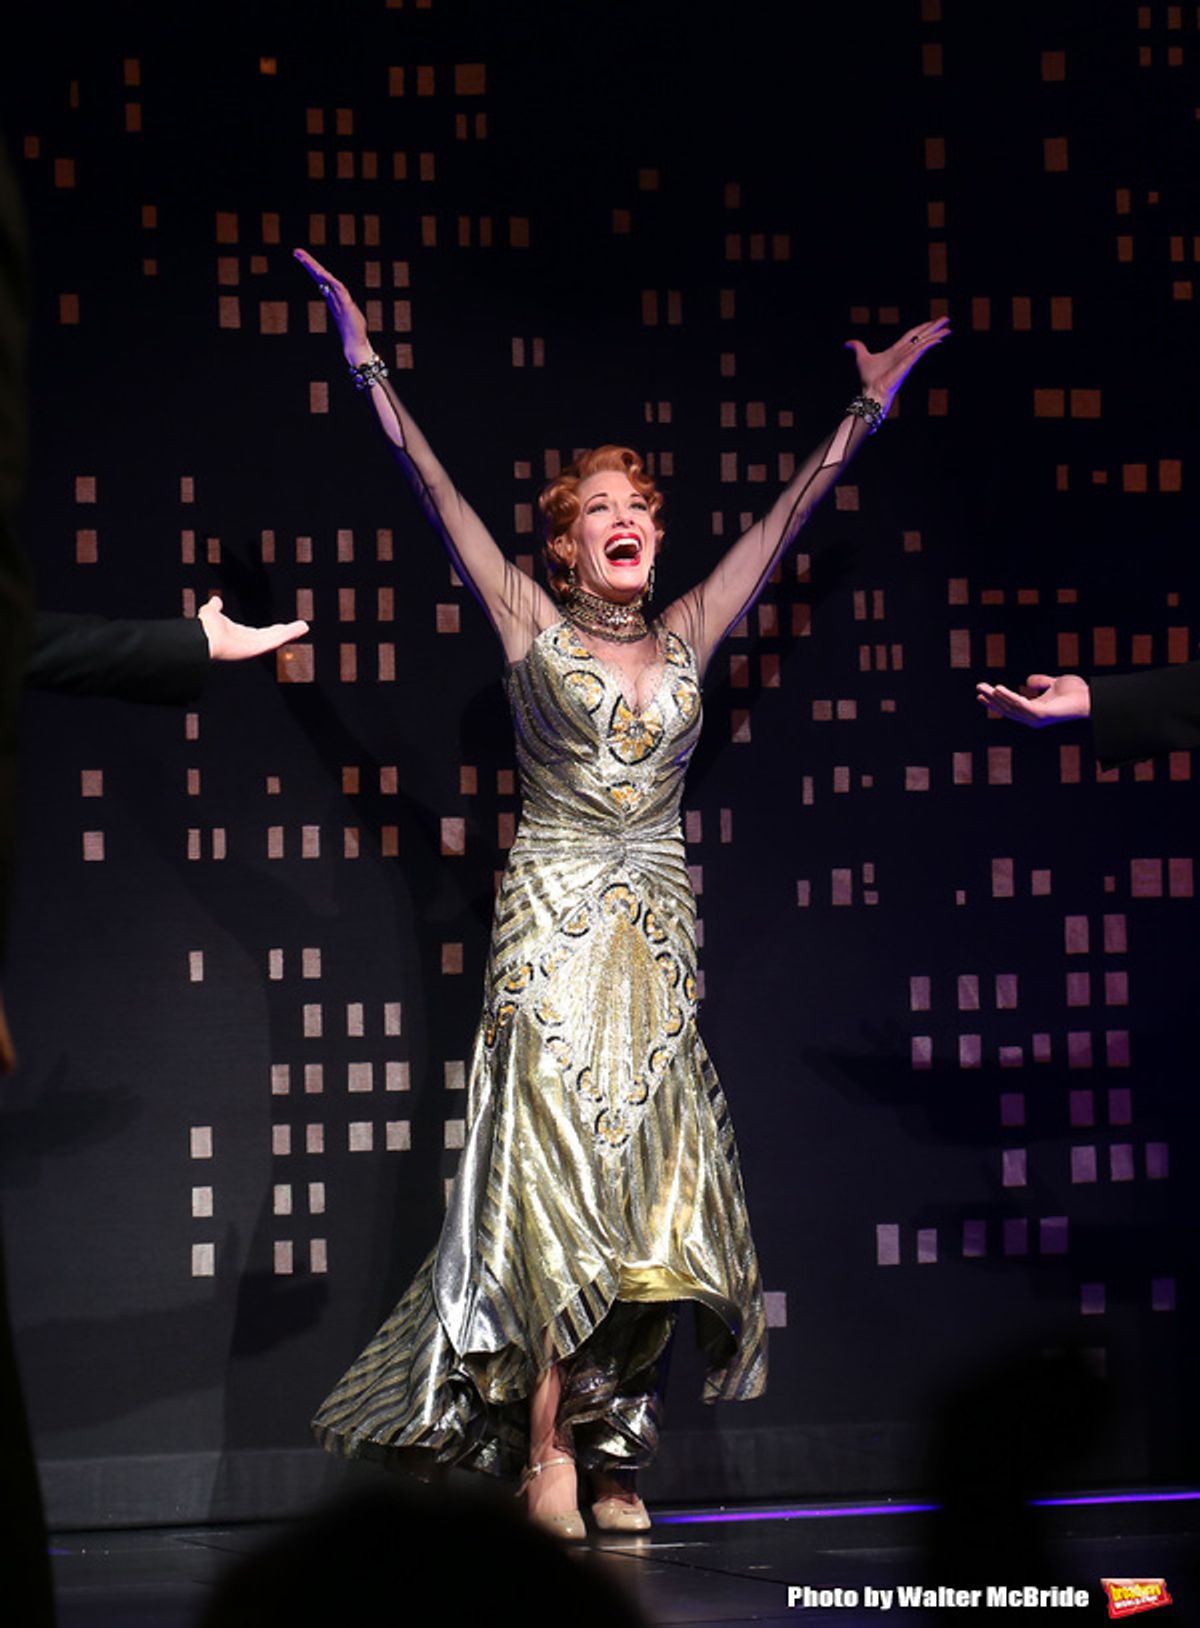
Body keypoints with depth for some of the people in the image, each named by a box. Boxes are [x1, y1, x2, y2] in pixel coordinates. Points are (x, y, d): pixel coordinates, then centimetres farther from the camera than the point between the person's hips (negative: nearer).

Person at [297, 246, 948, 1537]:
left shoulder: (686, 639, 13)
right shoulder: (533, 628, 4)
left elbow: (785, 519, 17)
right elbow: (436, 493, -2)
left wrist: (865, 413, 19)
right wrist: (370, 372, -8)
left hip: (660, 930, 4)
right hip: (555, 922, -4)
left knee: (653, 1183, -2)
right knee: (559, 1165, -10)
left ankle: (613, 1454, 2)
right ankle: (548, 1450, -7)